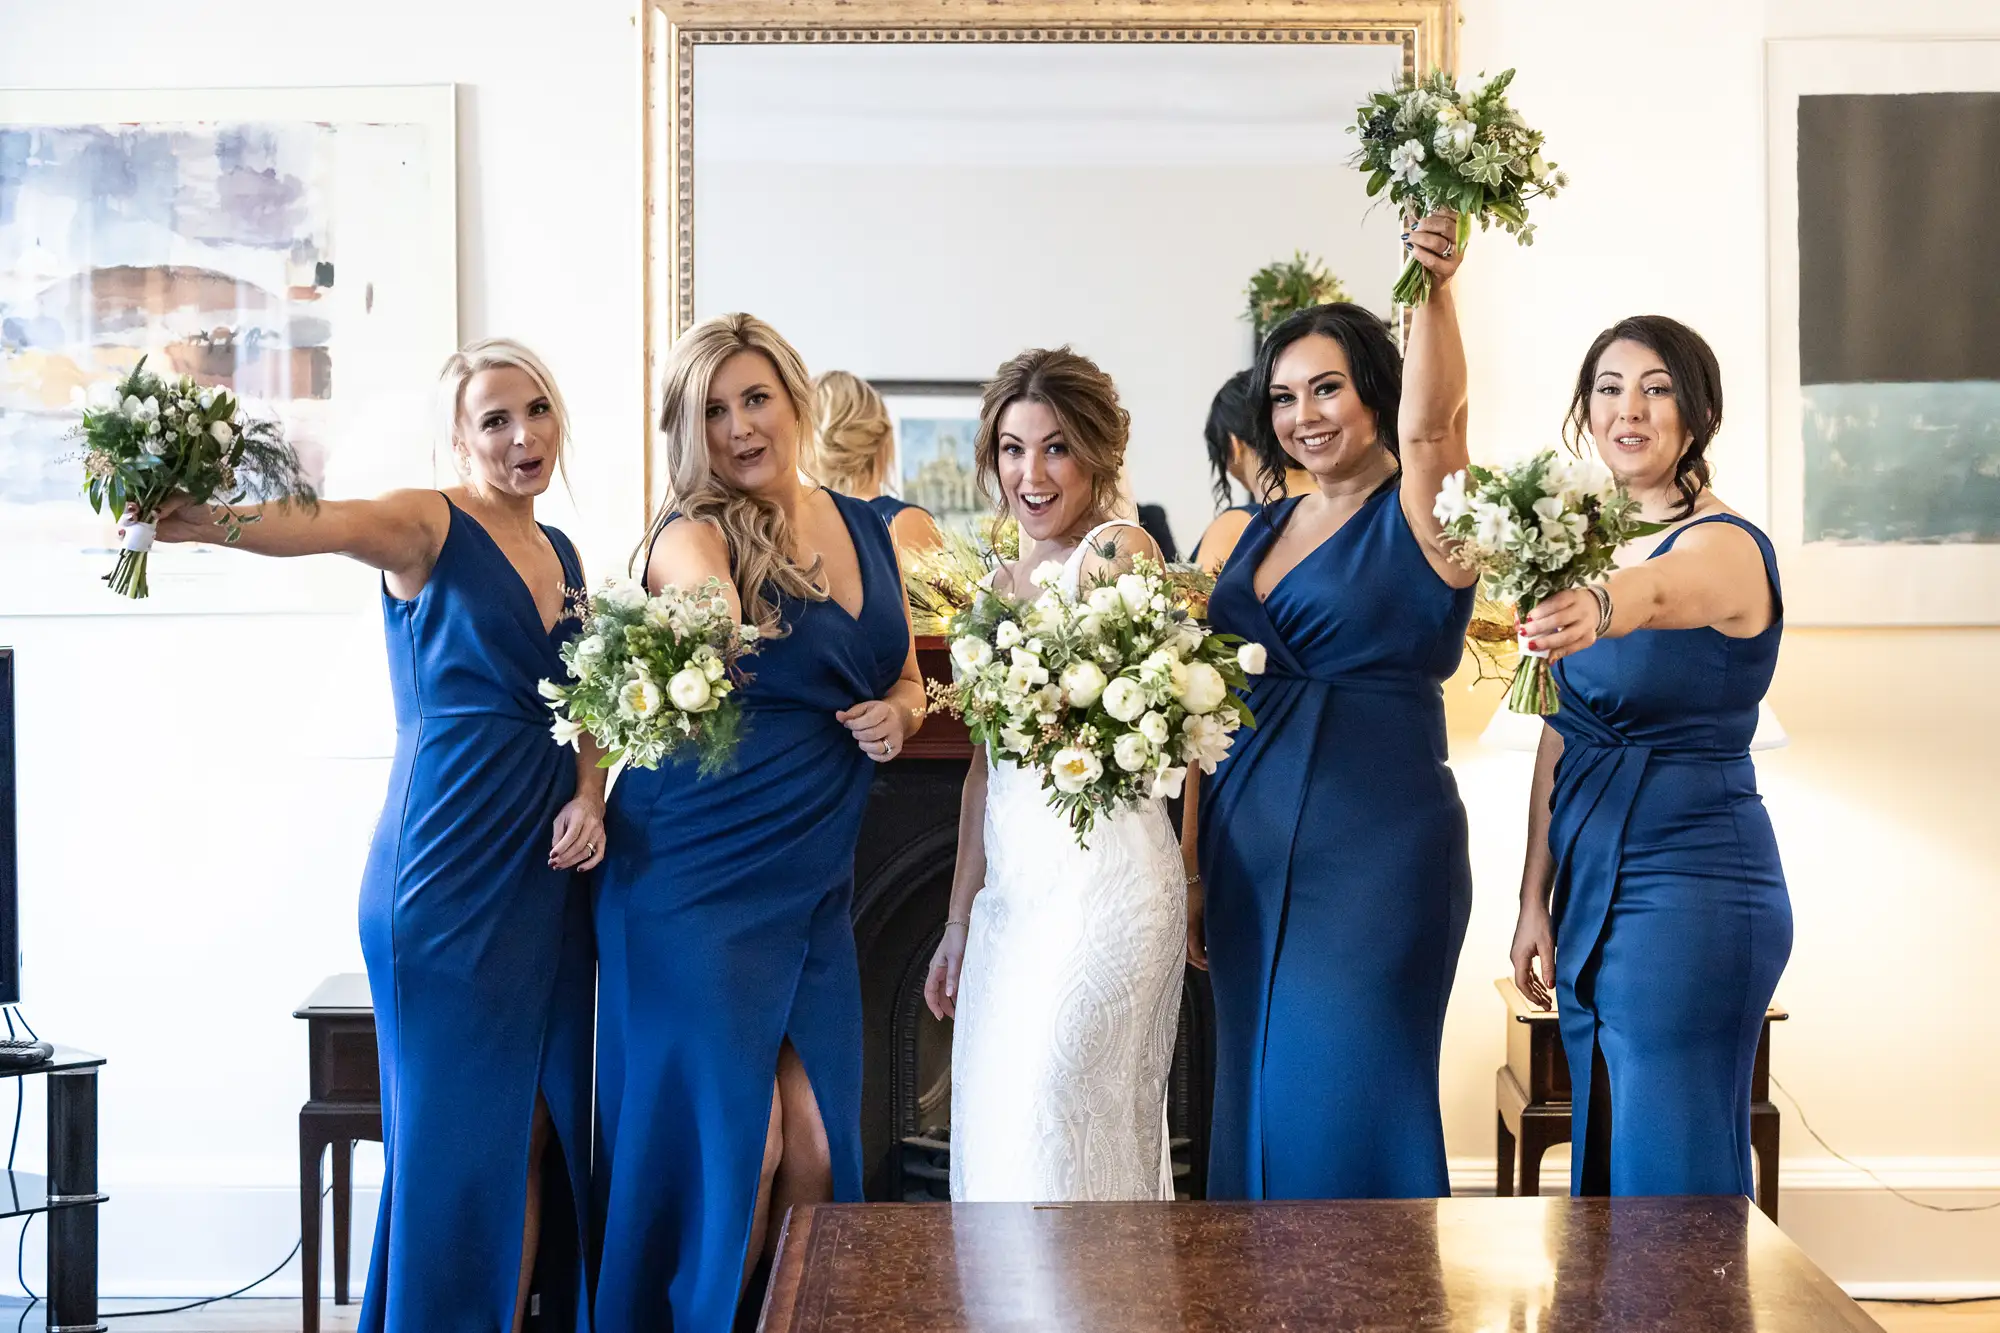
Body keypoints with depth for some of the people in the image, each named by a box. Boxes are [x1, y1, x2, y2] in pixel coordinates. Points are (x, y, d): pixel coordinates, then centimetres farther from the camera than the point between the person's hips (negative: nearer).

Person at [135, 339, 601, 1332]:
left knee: (541, 1133, 9)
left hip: (549, 877, 7)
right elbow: (316, 526, -27)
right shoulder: (429, 526, -7)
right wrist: (203, 521, -47)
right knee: (455, 1136, -2)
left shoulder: (560, 554, 15)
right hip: (446, 878, -7)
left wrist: (589, 797, -2)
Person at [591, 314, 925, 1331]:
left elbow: (905, 681, 22)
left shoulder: (865, 529, 11)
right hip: (696, 877, -5)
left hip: (815, 883, 5)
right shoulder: (694, 532, -8)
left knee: (819, 1148, 5)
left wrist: (896, 717, -1)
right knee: (732, 1140, -3)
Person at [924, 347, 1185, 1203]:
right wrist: (959, 921, 20)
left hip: (1101, 869, -8)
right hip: (1011, 888, 8)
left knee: (1052, 1140, -9)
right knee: (989, 1131, 10)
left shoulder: (1118, 552, -7)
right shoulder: (1003, 582, 17)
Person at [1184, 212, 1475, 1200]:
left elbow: (1429, 424, -26)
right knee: (1258, 1105, 11)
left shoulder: (1416, 519, -3)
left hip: (1378, 852, -6)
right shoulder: (1261, 532, 14)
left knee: (1353, 1104, -2)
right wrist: (1192, 866, 12)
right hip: (1250, 851, 6)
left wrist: (1434, 292, -40)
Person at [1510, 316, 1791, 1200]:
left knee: (1672, 1175, -5)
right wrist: (1535, 901, 9)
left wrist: (1597, 612, -59)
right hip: (1591, 884, 8)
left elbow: (1658, 592, -37)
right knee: (1600, 1159, 14)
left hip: (1691, 884, -8)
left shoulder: (1726, 546, -11)